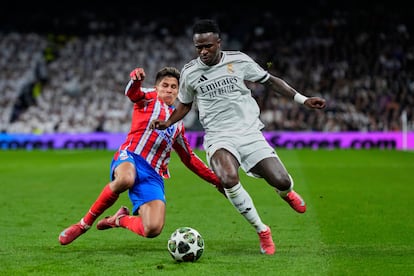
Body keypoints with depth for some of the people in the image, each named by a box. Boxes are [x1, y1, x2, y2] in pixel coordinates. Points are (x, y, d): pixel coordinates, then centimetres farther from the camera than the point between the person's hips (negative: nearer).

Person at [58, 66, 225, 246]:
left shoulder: (177, 124, 30)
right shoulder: (149, 98, 16)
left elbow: (189, 159, 36)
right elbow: (132, 93, -8)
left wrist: (216, 180, 32)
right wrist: (136, 78, -33)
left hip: (153, 175, 4)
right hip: (131, 157, -4)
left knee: (153, 230, -21)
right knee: (125, 179, -43)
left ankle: (120, 219, 15)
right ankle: (85, 223, -21)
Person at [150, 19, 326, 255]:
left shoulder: (239, 61, 0)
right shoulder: (189, 72, 3)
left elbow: (270, 81, 11)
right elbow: (185, 103, 21)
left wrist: (302, 99, 6)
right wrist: (168, 122, 2)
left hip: (249, 132, 1)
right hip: (218, 137, -1)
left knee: (281, 181, -14)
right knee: (229, 179, -33)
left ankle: (285, 192, 30)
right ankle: (262, 231, -13)